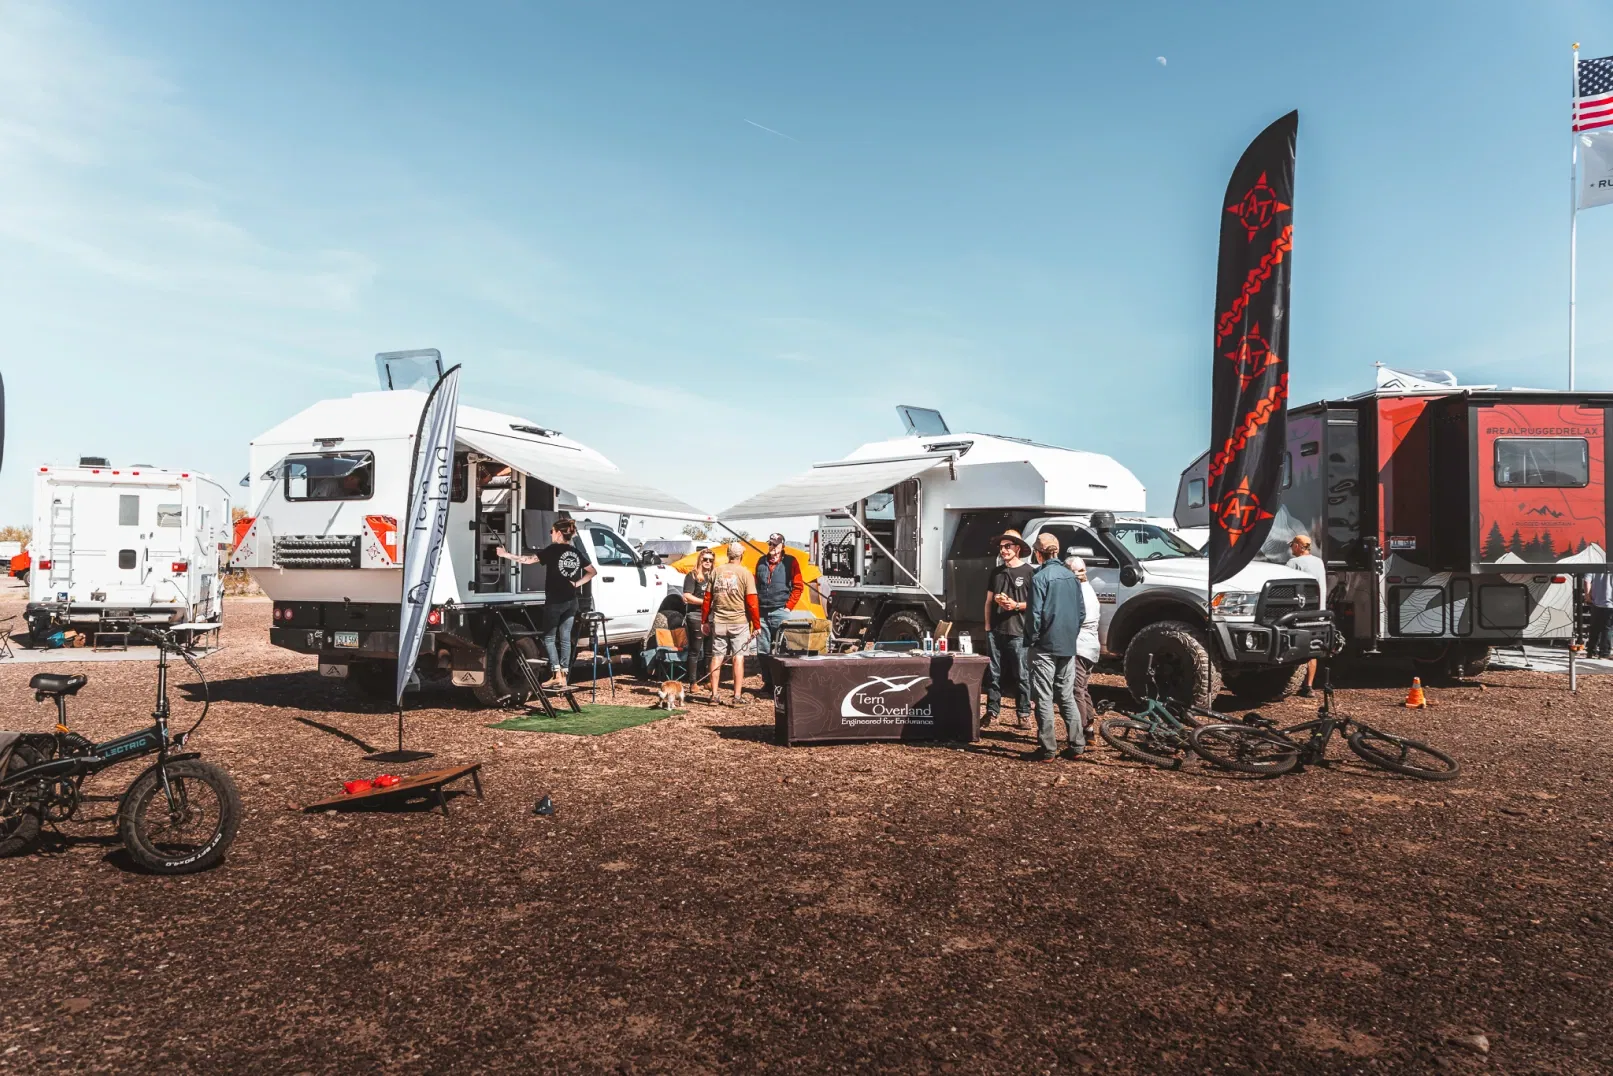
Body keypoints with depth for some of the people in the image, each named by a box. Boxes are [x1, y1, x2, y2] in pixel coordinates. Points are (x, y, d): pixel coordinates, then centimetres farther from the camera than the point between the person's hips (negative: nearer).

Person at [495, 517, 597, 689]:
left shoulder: (553, 550, -9)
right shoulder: (576, 552, 9)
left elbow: (529, 559, -15)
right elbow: (592, 571, 14)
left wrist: (506, 555, -8)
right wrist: (576, 584, 8)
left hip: (555, 601, -5)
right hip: (571, 601, 5)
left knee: (549, 638, 4)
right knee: (565, 638, 8)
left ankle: (556, 675, -4)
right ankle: (563, 677, 9)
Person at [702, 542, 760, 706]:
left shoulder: (716, 572, 5)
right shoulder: (745, 574, -6)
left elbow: (707, 599, 6)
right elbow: (752, 603, -9)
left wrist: (705, 621, 14)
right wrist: (756, 625, -2)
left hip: (718, 622, 3)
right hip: (739, 622, -3)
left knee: (717, 656, 8)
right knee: (738, 657, 2)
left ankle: (715, 694, 10)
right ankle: (737, 695, 0)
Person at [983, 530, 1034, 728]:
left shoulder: (1029, 572, -1)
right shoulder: (996, 572, 15)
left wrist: (1017, 605, -15)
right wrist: (987, 626, 8)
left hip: (1018, 632, -5)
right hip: (995, 631, 5)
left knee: (1021, 675, -1)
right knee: (993, 674, 7)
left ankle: (1023, 714, 5)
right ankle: (992, 711, 14)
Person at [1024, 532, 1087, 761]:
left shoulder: (1040, 577, -13)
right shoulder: (1071, 577, 9)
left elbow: (1035, 614, -16)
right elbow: (1081, 612, 13)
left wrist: (1031, 639, -5)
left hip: (1045, 646, -7)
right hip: (1068, 646, 7)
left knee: (1045, 699, -2)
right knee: (1067, 697, 14)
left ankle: (1047, 749, -1)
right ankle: (1077, 746, 15)